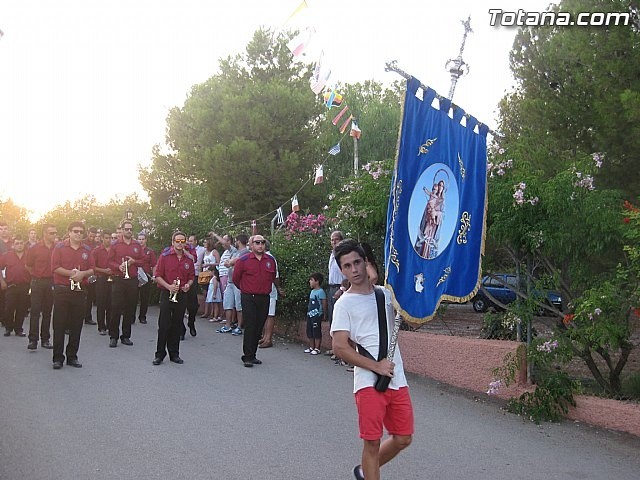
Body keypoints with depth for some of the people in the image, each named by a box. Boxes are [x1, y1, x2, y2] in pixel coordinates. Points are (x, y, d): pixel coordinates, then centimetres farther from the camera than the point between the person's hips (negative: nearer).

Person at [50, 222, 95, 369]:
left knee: (76, 325, 6)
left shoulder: (87, 249, 10)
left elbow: (92, 269, 9)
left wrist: (83, 273, -11)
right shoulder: (60, 247, 0)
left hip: (80, 291, 3)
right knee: (59, 325, 0)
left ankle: (72, 356, 16)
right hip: (62, 290, -3)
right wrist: (71, 273, -16)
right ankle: (58, 358, 8)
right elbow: (55, 267, -7)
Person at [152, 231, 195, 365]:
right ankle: (160, 354, 8)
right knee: (164, 325, -2)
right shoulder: (164, 256, -3)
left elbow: (192, 277, 17)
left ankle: (174, 354, 18)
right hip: (167, 294, -3)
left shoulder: (189, 259, 8)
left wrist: (188, 285, -4)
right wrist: (168, 286, -17)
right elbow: (158, 275, -4)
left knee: (177, 326, 9)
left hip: (182, 295, 3)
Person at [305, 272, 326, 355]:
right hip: (310, 314, 9)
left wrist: (324, 315, -9)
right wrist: (308, 311, 16)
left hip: (317, 315, -9)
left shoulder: (320, 292, -12)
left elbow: (324, 304, -11)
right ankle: (311, 347, 23)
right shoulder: (312, 291, 14)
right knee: (309, 332, 13)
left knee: (317, 332, -3)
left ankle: (317, 348, 4)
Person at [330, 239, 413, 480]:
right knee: (372, 442, -2)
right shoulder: (344, 304, -3)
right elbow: (340, 347, -10)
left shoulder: (386, 294, 11)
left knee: (403, 438, 12)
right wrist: (376, 366, -15)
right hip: (368, 382, -5)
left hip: (397, 380, 5)